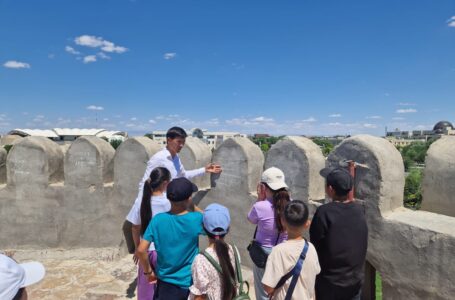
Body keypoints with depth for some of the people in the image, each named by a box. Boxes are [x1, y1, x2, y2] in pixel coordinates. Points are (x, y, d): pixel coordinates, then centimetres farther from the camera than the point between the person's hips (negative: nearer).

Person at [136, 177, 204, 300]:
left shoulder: (158, 220, -16)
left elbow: (141, 250, -16)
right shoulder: (196, 219, -18)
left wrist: (148, 272, -1)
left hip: (166, 282, 1)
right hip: (190, 283, -1)